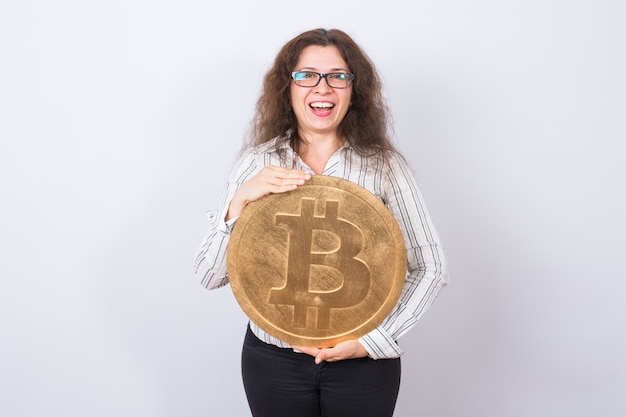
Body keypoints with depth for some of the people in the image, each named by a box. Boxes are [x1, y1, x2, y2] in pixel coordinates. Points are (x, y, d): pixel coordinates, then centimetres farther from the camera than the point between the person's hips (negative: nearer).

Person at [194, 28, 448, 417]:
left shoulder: (385, 165, -6)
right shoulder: (258, 163, -4)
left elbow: (431, 268, -4)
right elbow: (210, 275, -5)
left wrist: (374, 340, -13)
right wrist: (240, 201, -20)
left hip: (363, 361, -1)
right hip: (273, 360, 1)